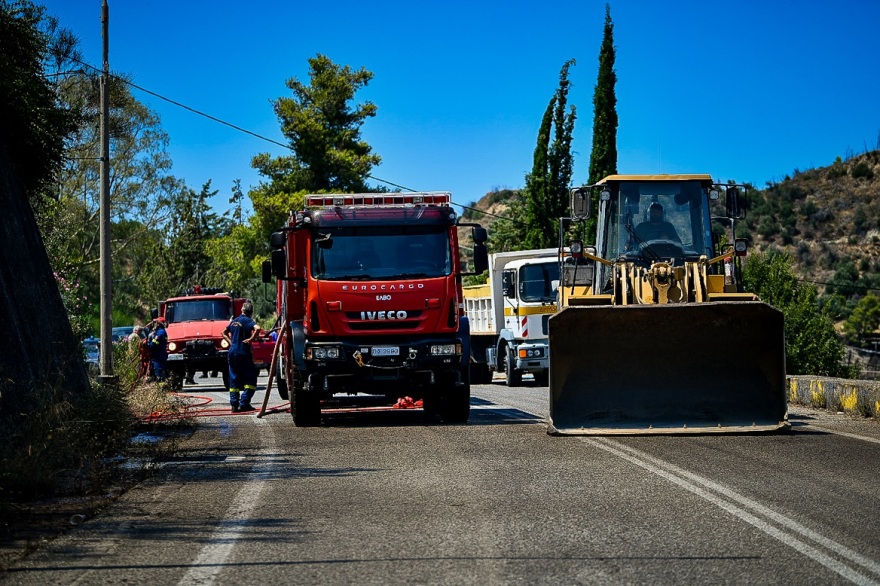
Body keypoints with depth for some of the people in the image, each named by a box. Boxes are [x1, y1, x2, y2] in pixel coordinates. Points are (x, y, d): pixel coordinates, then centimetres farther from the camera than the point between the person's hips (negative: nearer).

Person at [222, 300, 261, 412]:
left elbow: (224, 333, 27)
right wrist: (251, 339, -16)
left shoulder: (234, 321, 14)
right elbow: (257, 328, -28)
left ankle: (234, 405, 5)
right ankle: (244, 403, -8)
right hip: (243, 353, -6)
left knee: (234, 379, 10)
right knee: (250, 378, 1)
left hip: (232, 353, 6)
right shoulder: (248, 321, -8)